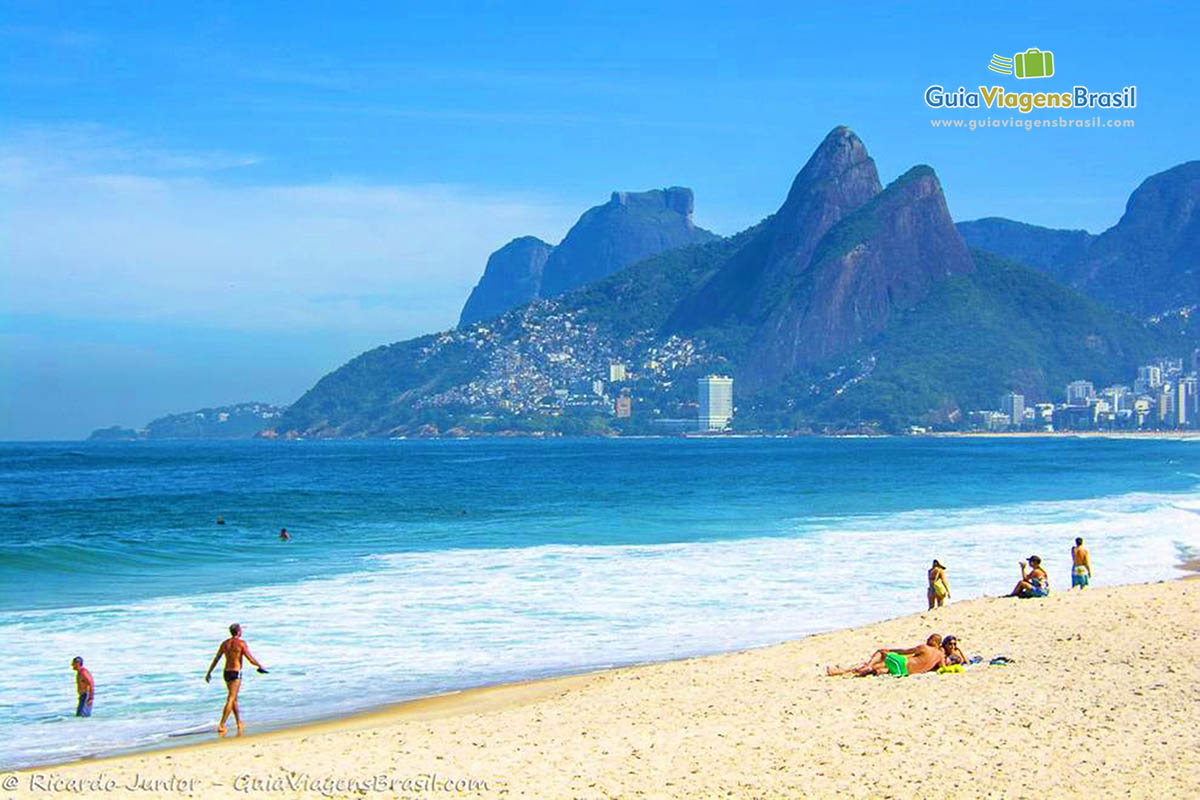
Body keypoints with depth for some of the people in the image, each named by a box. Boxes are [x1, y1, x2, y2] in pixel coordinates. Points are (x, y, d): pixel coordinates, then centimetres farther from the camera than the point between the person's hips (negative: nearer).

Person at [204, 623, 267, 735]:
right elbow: (251, 659, -10)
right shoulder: (241, 643, -9)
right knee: (230, 700, -8)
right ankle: (221, 726, -15)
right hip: (236, 673, -7)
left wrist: (209, 673, 19)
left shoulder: (225, 643, 8)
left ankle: (239, 724, 26)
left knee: (234, 698, 18)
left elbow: (216, 659, 12)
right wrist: (260, 666, 5)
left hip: (226, 672, 7)